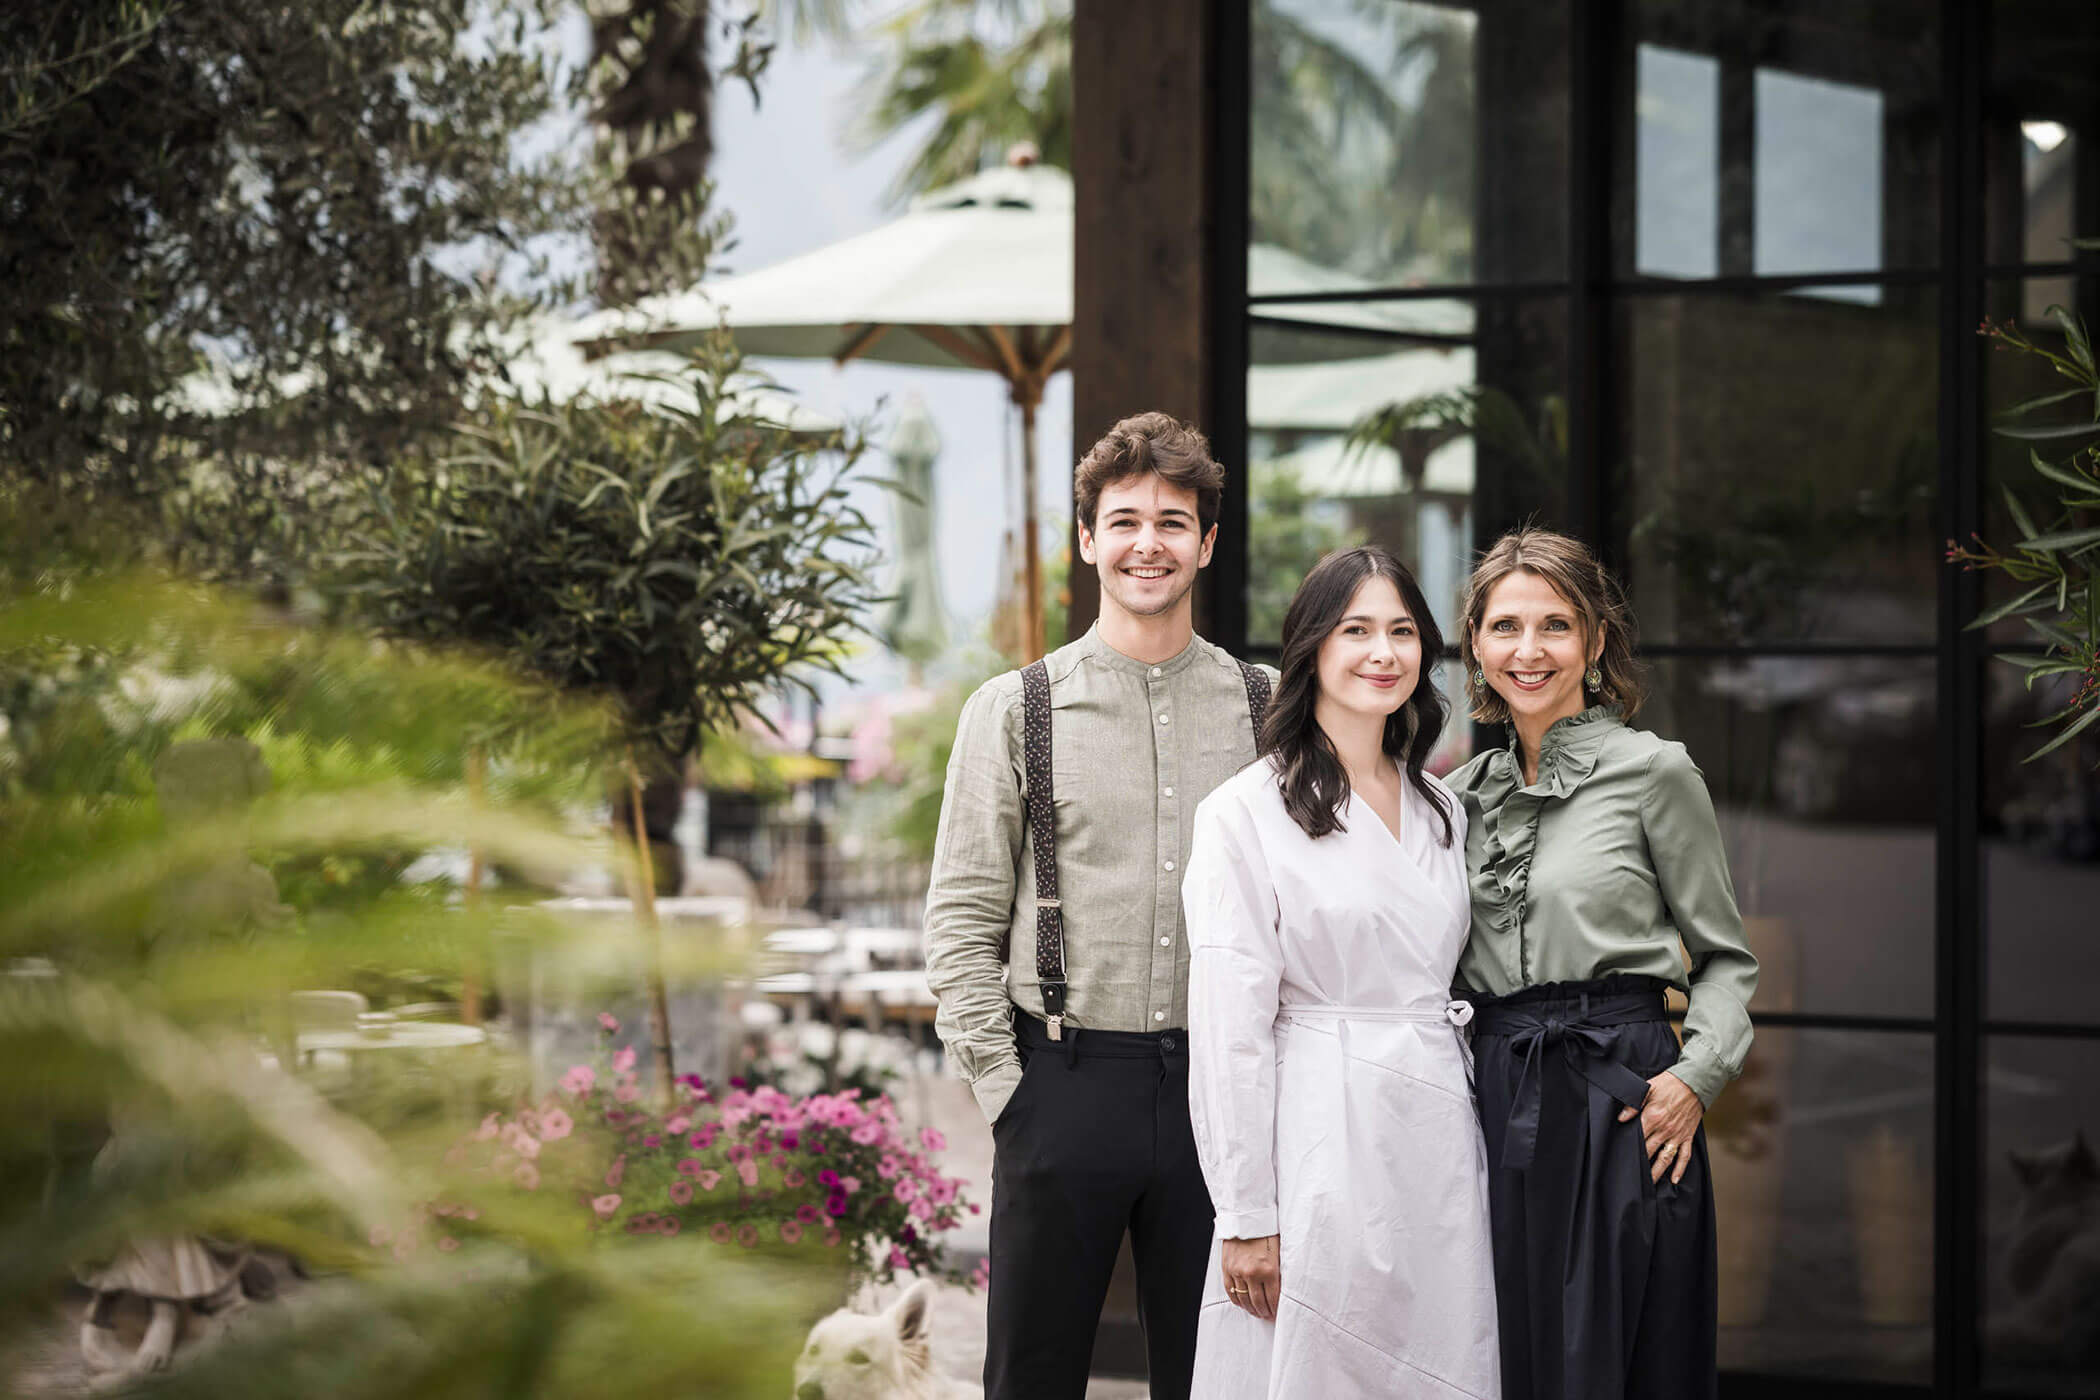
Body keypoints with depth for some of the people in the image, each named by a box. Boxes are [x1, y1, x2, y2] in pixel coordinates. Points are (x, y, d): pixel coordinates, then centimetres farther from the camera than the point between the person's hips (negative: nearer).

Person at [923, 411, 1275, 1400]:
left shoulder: (1265, 710, 8)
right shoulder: (1014, 710, 3)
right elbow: (963, 917, 2)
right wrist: (1002, 1086, -6)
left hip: (1219, 1085, 1)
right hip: (1067, 1084, -1)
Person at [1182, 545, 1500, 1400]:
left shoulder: (1441, 812, 14)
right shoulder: (1246, 814, -5)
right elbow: (1228, 1027, -9)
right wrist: (1246, 1217, -12)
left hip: (1439, 1138, 6)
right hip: (1322, 1136, -5)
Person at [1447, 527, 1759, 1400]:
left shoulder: (1653, 772, 0)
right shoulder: (1462, 794, 13)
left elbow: (1724, 957, 3)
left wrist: (1695, 1076, -12)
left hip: (1618, 1097, -4)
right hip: (1494, 1094, 4)